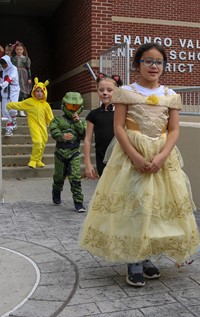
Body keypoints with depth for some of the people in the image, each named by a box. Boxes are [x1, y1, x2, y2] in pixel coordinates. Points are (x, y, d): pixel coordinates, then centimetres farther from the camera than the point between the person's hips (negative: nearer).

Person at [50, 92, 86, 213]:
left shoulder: (81, 122, 7)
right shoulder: (58, 120, 2)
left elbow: (85, 135, -7)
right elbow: (54, 132, -14)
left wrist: (77, 122, -14)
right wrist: (62, 136, -35)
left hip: (75, 153, 0)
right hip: (61, 152, 0)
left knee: (76, 177, -11)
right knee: (59, 176, 16)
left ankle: (78, 202, -5)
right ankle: (56, 193, 45)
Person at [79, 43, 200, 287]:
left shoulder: (171, 96, 7)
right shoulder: (125, 92, -1)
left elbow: (174, 130, 3)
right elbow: (118, 127, -7)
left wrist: (162, 156, -14)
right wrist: (136, 157, -17)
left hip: (163, 156, 4)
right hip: (131, 155, -3)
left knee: (158, 205, 5)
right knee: (132, 204, -5)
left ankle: (146, 257, 22)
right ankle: (133, 261, 7)